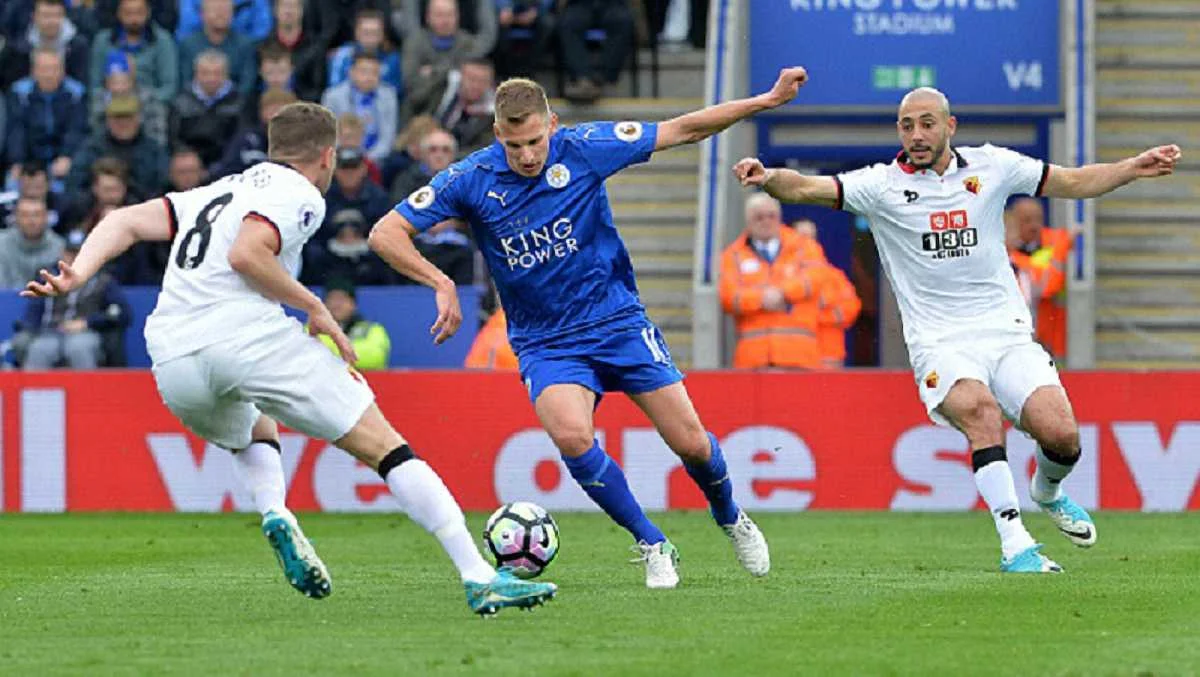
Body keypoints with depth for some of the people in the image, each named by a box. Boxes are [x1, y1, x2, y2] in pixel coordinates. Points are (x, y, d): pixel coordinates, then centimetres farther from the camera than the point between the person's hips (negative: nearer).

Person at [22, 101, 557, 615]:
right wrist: (315, 308, -3)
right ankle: (480, 578, -14)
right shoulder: (298, 194, 6)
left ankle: (274, 515, 5)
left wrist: (77, 276, 9)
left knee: (254, 434, 37)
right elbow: (245, 254, -12)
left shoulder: (222, 190, 29)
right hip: (247, 335, -7)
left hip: (174, 370, 7)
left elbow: (126, 221, 20)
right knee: (385, 446, -3)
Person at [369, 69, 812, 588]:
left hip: (618, 320, 1)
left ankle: (730, 517, 35)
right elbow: (385, 234, -11)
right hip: (545, 344, -1)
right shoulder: (471, 180, -13)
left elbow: (684, 130, -4)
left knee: (691, 444, 0)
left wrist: (769, 100, -7)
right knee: (571, 437, -28)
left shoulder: (582, 149, -11)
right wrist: (440, 283, -26)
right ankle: (652, 546, -8)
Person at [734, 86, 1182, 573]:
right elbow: (807, 188, -11)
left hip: (1007, 332, 2)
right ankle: (1015, 545, -34)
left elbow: (1074, 183, 14)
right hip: (940, 345, -2)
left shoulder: (991, 167, 6)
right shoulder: (883, 185, -1)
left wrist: (1135, 167, 3)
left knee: (1061, 435, -14)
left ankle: (1047, 493, 24)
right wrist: (766, 178, -31)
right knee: (981, 410, -33)